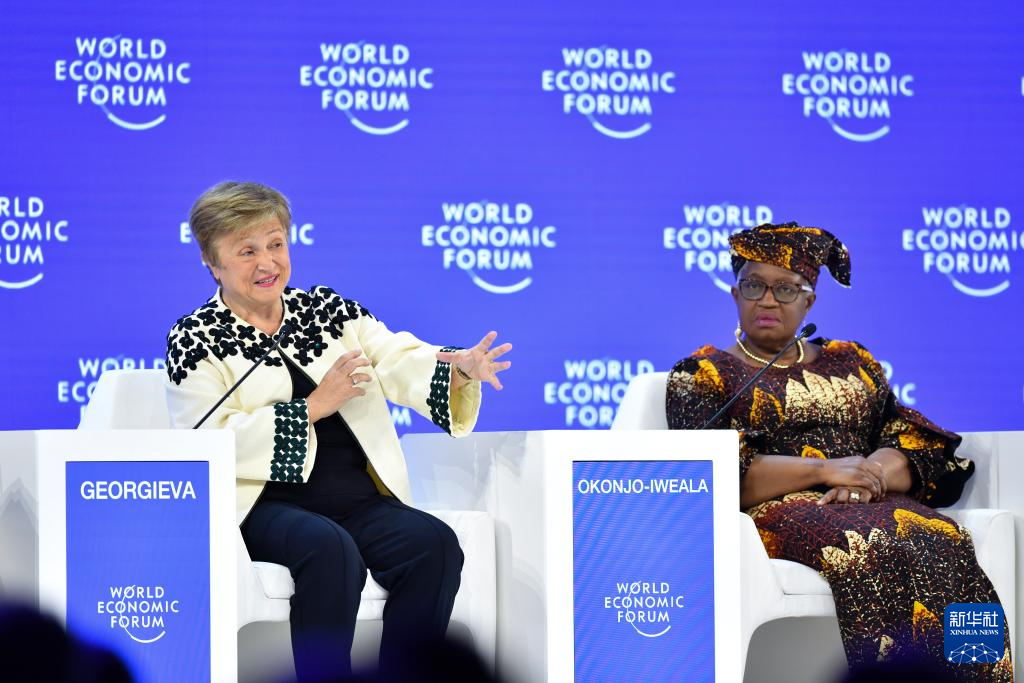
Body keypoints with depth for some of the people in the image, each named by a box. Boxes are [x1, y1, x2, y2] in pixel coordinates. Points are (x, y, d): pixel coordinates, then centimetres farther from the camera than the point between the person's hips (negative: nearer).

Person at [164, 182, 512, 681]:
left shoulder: (327, 311, 18)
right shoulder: (195, 341, 4)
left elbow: (401, 363, 3)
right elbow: (210, 443, -11)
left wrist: (462, 368, -19)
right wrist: (314, 406, -12)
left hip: (357, 497, 5)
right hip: (265, 504, -4)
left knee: (434, 543, -22)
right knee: (330, 548, -35)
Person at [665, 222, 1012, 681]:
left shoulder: (851, 364, 24)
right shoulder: (703, 375, 12)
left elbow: (918, 444, 12)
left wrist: (871, 474, -12)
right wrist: (823, 471, -13)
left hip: (871, 504, 4)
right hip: (772, 512, -4)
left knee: (943, 544, -31)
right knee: (876, 551, -37)